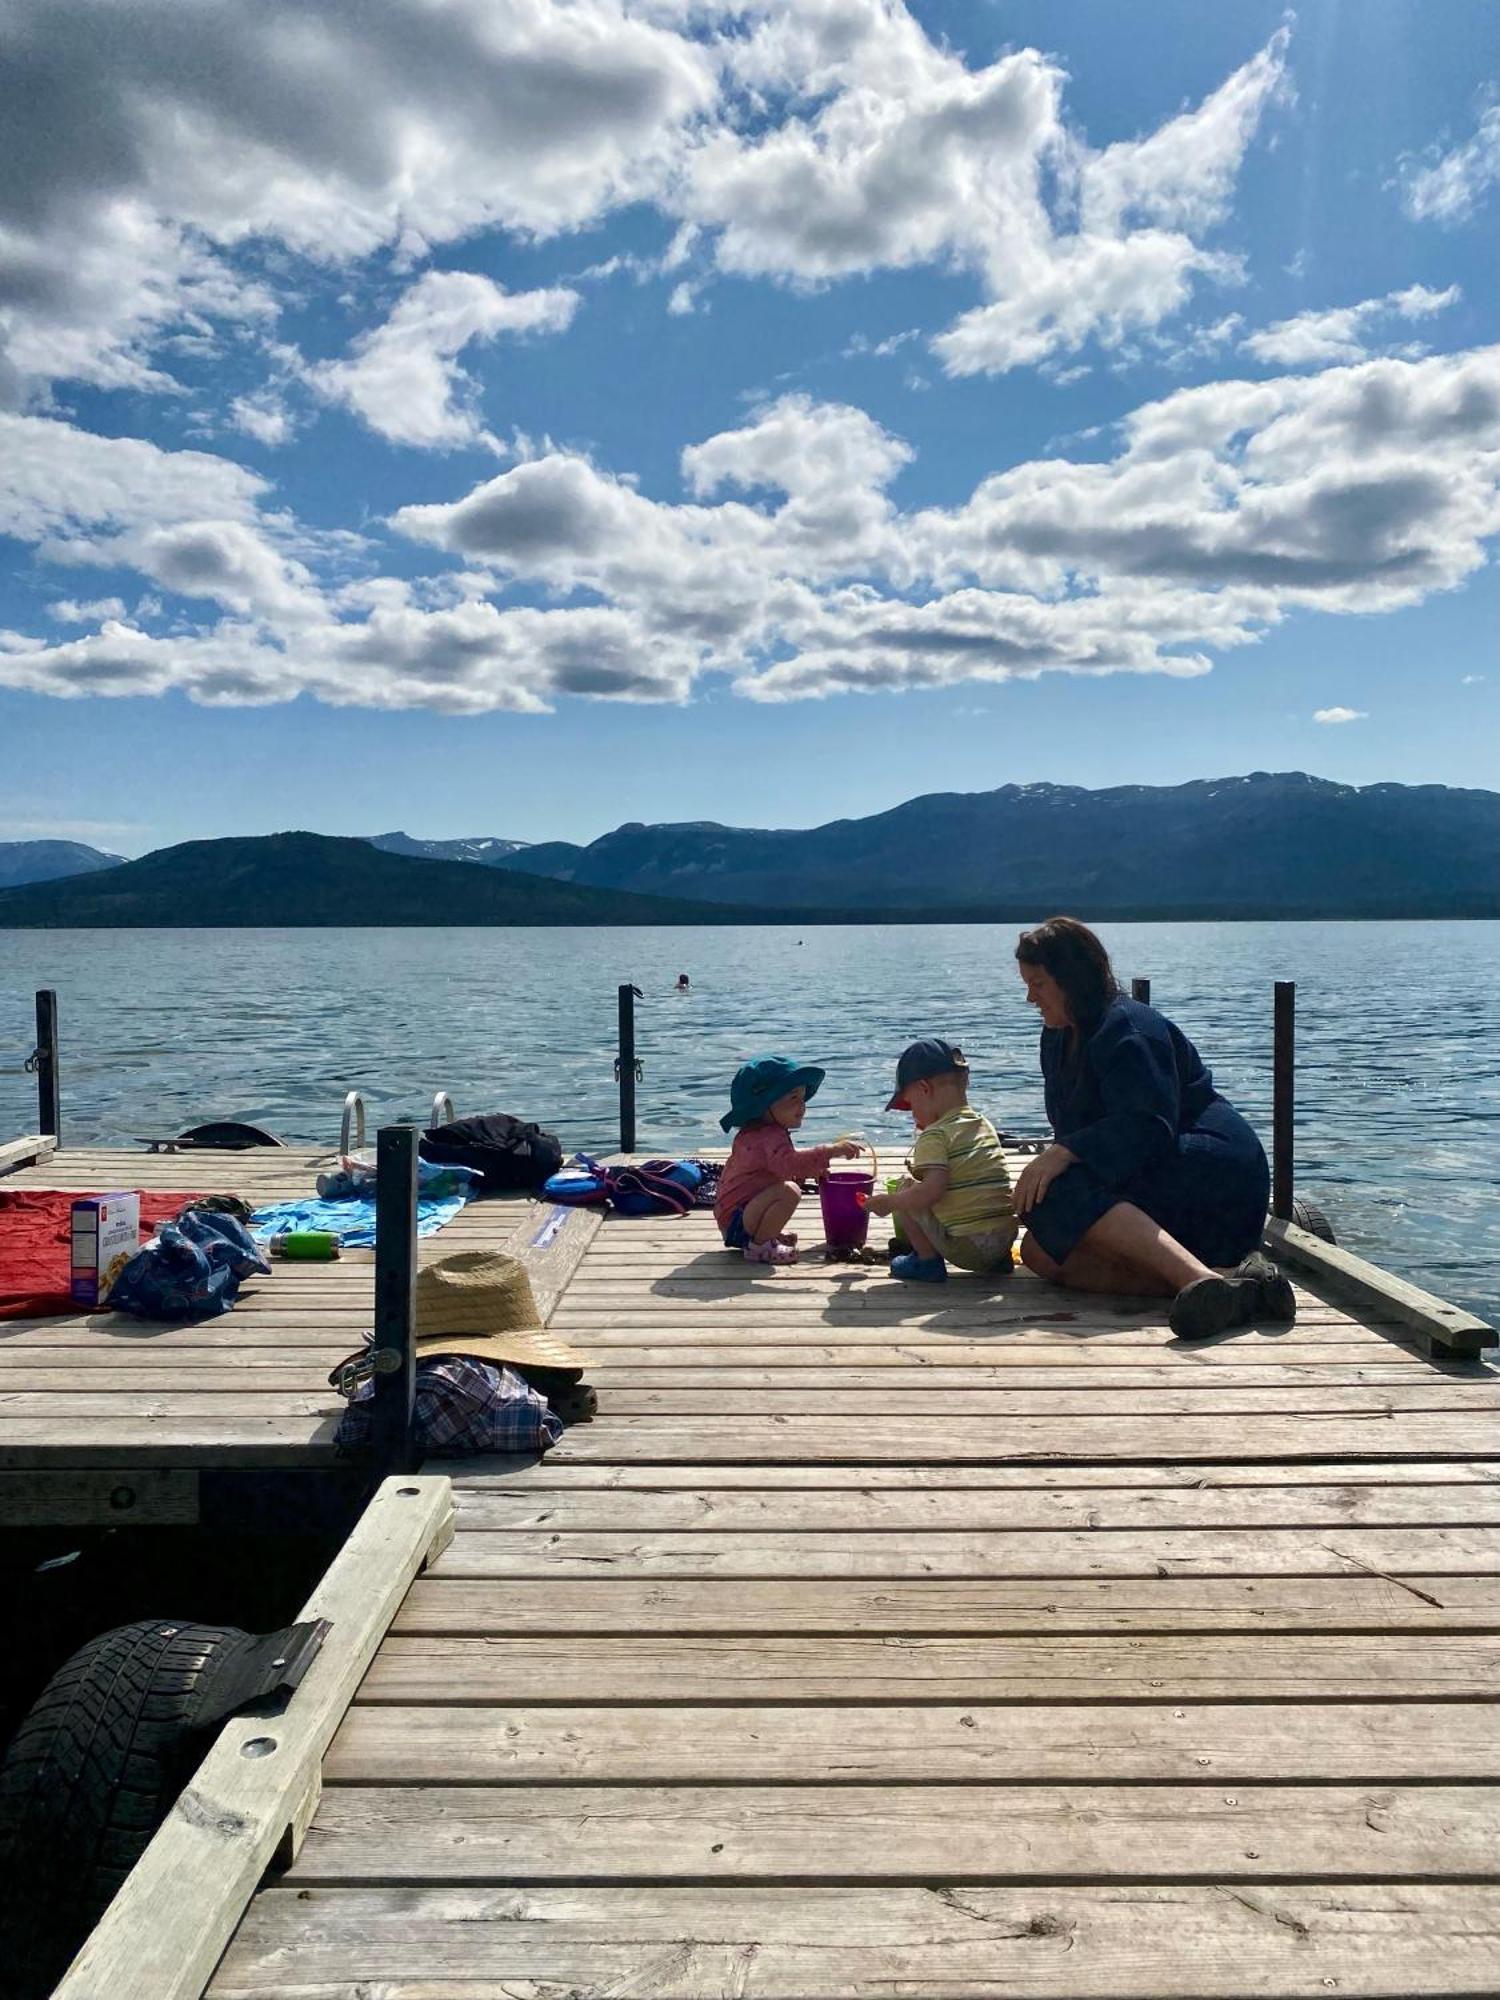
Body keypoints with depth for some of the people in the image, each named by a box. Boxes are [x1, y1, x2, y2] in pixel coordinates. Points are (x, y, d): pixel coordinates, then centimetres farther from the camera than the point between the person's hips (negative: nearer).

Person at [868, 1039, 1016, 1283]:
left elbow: (932, 1190, -24)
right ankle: (999, 1260, 22)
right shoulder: (984, 1125, 12)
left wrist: (887, 1202, -9)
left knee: (907, 1188, 5)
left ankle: (928, 1260, 7)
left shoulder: (935, 1135, -12)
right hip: (1006, 1238, 8)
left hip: (967, 1247, -8)